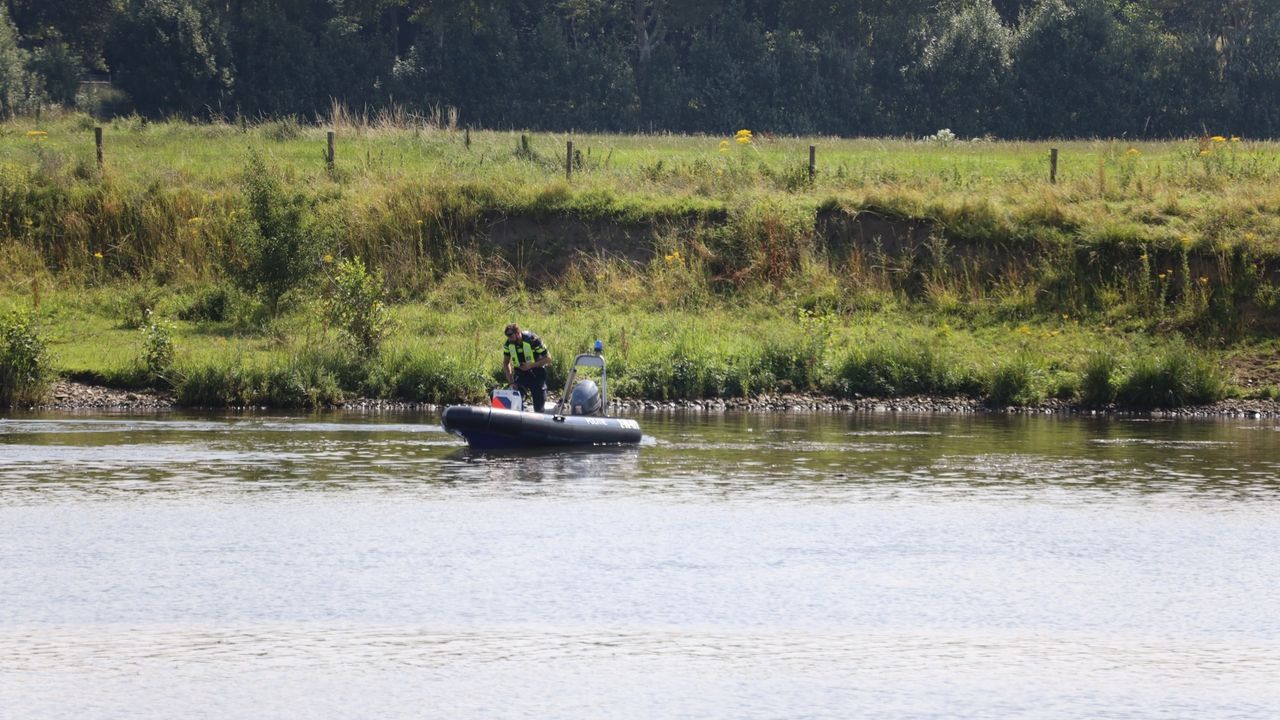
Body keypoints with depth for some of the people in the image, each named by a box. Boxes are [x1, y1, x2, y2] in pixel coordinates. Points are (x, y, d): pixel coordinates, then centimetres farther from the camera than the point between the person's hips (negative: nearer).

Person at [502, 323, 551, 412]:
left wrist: (531, 365, -26)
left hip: (536, 374, -4)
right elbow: (506, 363, 4)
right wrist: (511, 382, -6)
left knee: (539, 406, -3)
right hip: (520, 374, 4)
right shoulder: (508, 344, -7)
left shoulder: (533, 340, -21)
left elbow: (548, 358, -16)